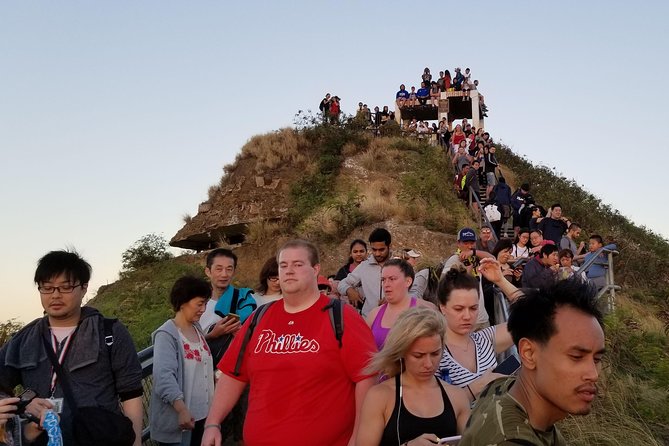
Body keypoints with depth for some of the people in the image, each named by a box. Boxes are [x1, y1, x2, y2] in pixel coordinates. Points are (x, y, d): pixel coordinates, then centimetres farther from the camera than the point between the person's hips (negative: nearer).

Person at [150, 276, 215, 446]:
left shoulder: (197, 329, 10)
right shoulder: (167, 335, -16)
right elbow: (164, 376, -25)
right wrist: (182, 409, -33)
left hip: (202, 413, 7)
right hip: (177, 418, -7)